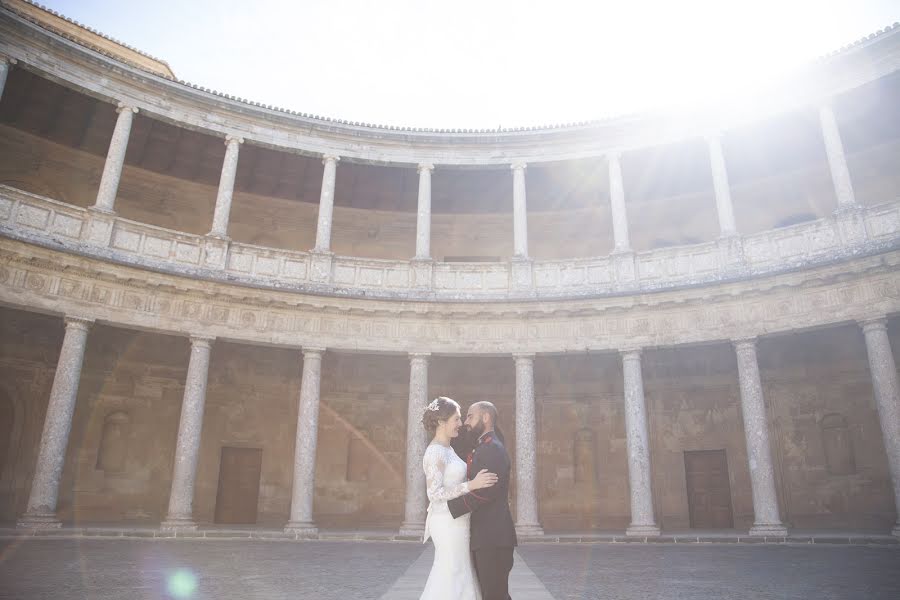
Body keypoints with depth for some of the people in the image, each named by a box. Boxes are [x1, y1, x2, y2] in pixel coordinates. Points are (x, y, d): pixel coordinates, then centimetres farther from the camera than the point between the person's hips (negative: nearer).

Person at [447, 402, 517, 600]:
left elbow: (485, 491, -24)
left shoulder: (493, 449, -13)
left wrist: (449, 506, -19)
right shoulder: (483, 448, 18)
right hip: (486, 538, 10)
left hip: (493, 538, -10)